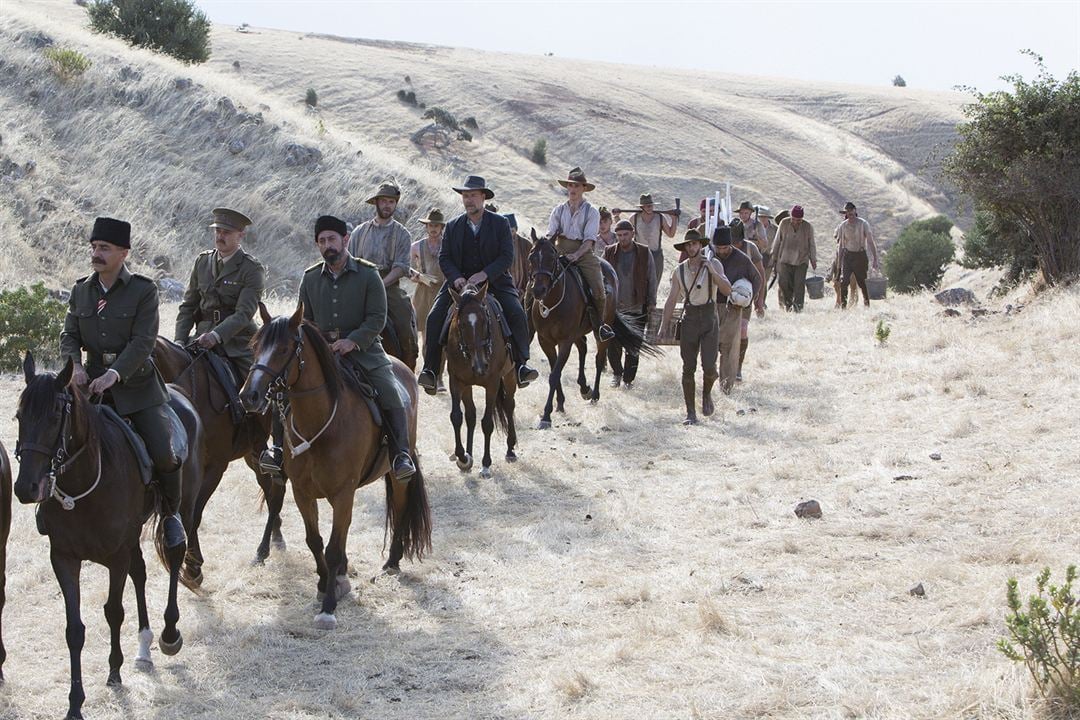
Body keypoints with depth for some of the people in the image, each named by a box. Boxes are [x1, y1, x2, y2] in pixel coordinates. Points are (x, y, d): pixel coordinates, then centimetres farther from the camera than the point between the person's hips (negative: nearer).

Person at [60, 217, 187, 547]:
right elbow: (69, 336, 8)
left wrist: (114, 373, -26)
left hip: (136, 382, -3)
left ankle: (171, 514, 11)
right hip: (93, 382, 4)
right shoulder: (81, 290, 9)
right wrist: (74, 365, -14)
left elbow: (143, 341, -13)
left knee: (164, 453, -12)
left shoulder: (144, 290, -5)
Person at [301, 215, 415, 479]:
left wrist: (352, 341, -21)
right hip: (321, 350, 3)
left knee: (390, 394, -21)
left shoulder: (368, 274, -1)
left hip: (363, 348, -2)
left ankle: (401, 455, -17)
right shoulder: (310, 278, 9)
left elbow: (377, 318, -6)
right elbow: (305, 319, 15)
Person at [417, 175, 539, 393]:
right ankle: (430, 370, -16)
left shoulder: (500, 223, 2)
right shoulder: (453, 226, 9)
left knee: (517, 315, -23)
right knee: (434, 317, -18)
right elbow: (444, 258, 5)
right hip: (459, 282, 2)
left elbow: (507, 256, -6)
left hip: (495, 282, -2)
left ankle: (520, 365, -13)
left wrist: (484, 275, -21)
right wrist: (456, 278, -15)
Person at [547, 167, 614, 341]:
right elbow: (551, 235, 6)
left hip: (583, 253, -2)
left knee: (599, 292, -17)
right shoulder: (559, 210, 11)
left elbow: (589, 240, -7)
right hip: (560, 253, 2)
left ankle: (600, 324, 4)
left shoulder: (591, 212, 2)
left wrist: (576, 255, -23)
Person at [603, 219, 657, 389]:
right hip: (613, 308, 1)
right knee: (612, 345, 1)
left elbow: (651, 279, 6)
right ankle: (617, 373, 23)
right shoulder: (609, 253, 2)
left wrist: (651, 303, 3)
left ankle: (628, 378, 14)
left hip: (637, 308, -1)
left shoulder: (644, 253, 0)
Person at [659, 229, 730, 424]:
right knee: (688, 368, 0)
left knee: (709, 367, -11)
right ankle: (690, 413, 7)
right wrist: (664, 325, 3)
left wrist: (712, 272, -23)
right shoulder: (679, 270, 6)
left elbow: (727, 290, -11)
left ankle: (707, 393, 22)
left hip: (709, 319, -2)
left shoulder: (714, 265, 0)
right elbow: (671, 300, 9)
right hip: (689, 319, 2)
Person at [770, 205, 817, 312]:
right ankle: (788, 302, 16)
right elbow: (777, 241, 8)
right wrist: (774, 255, 12)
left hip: (801, 260, -1)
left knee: (799, 284, -7)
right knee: (783, 282, -4)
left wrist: (813, 260, 11)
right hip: (785, 259, 1)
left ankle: (798, 305, 0)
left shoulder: (808, 227, -4)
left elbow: (811, 245, 9)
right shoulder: (784, 223, -3)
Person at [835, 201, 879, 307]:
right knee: (844, 281, -10)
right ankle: (843, 306, -6)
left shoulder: (863, 224, -3)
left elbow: (870, 242, -2)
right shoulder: (843, 225, 7)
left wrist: (875, 259, -7)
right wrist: (839, 262, 12)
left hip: (860, 255, -2)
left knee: (862, 282, 0)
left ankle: (867, 305, 14)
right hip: (847, 255, 2)